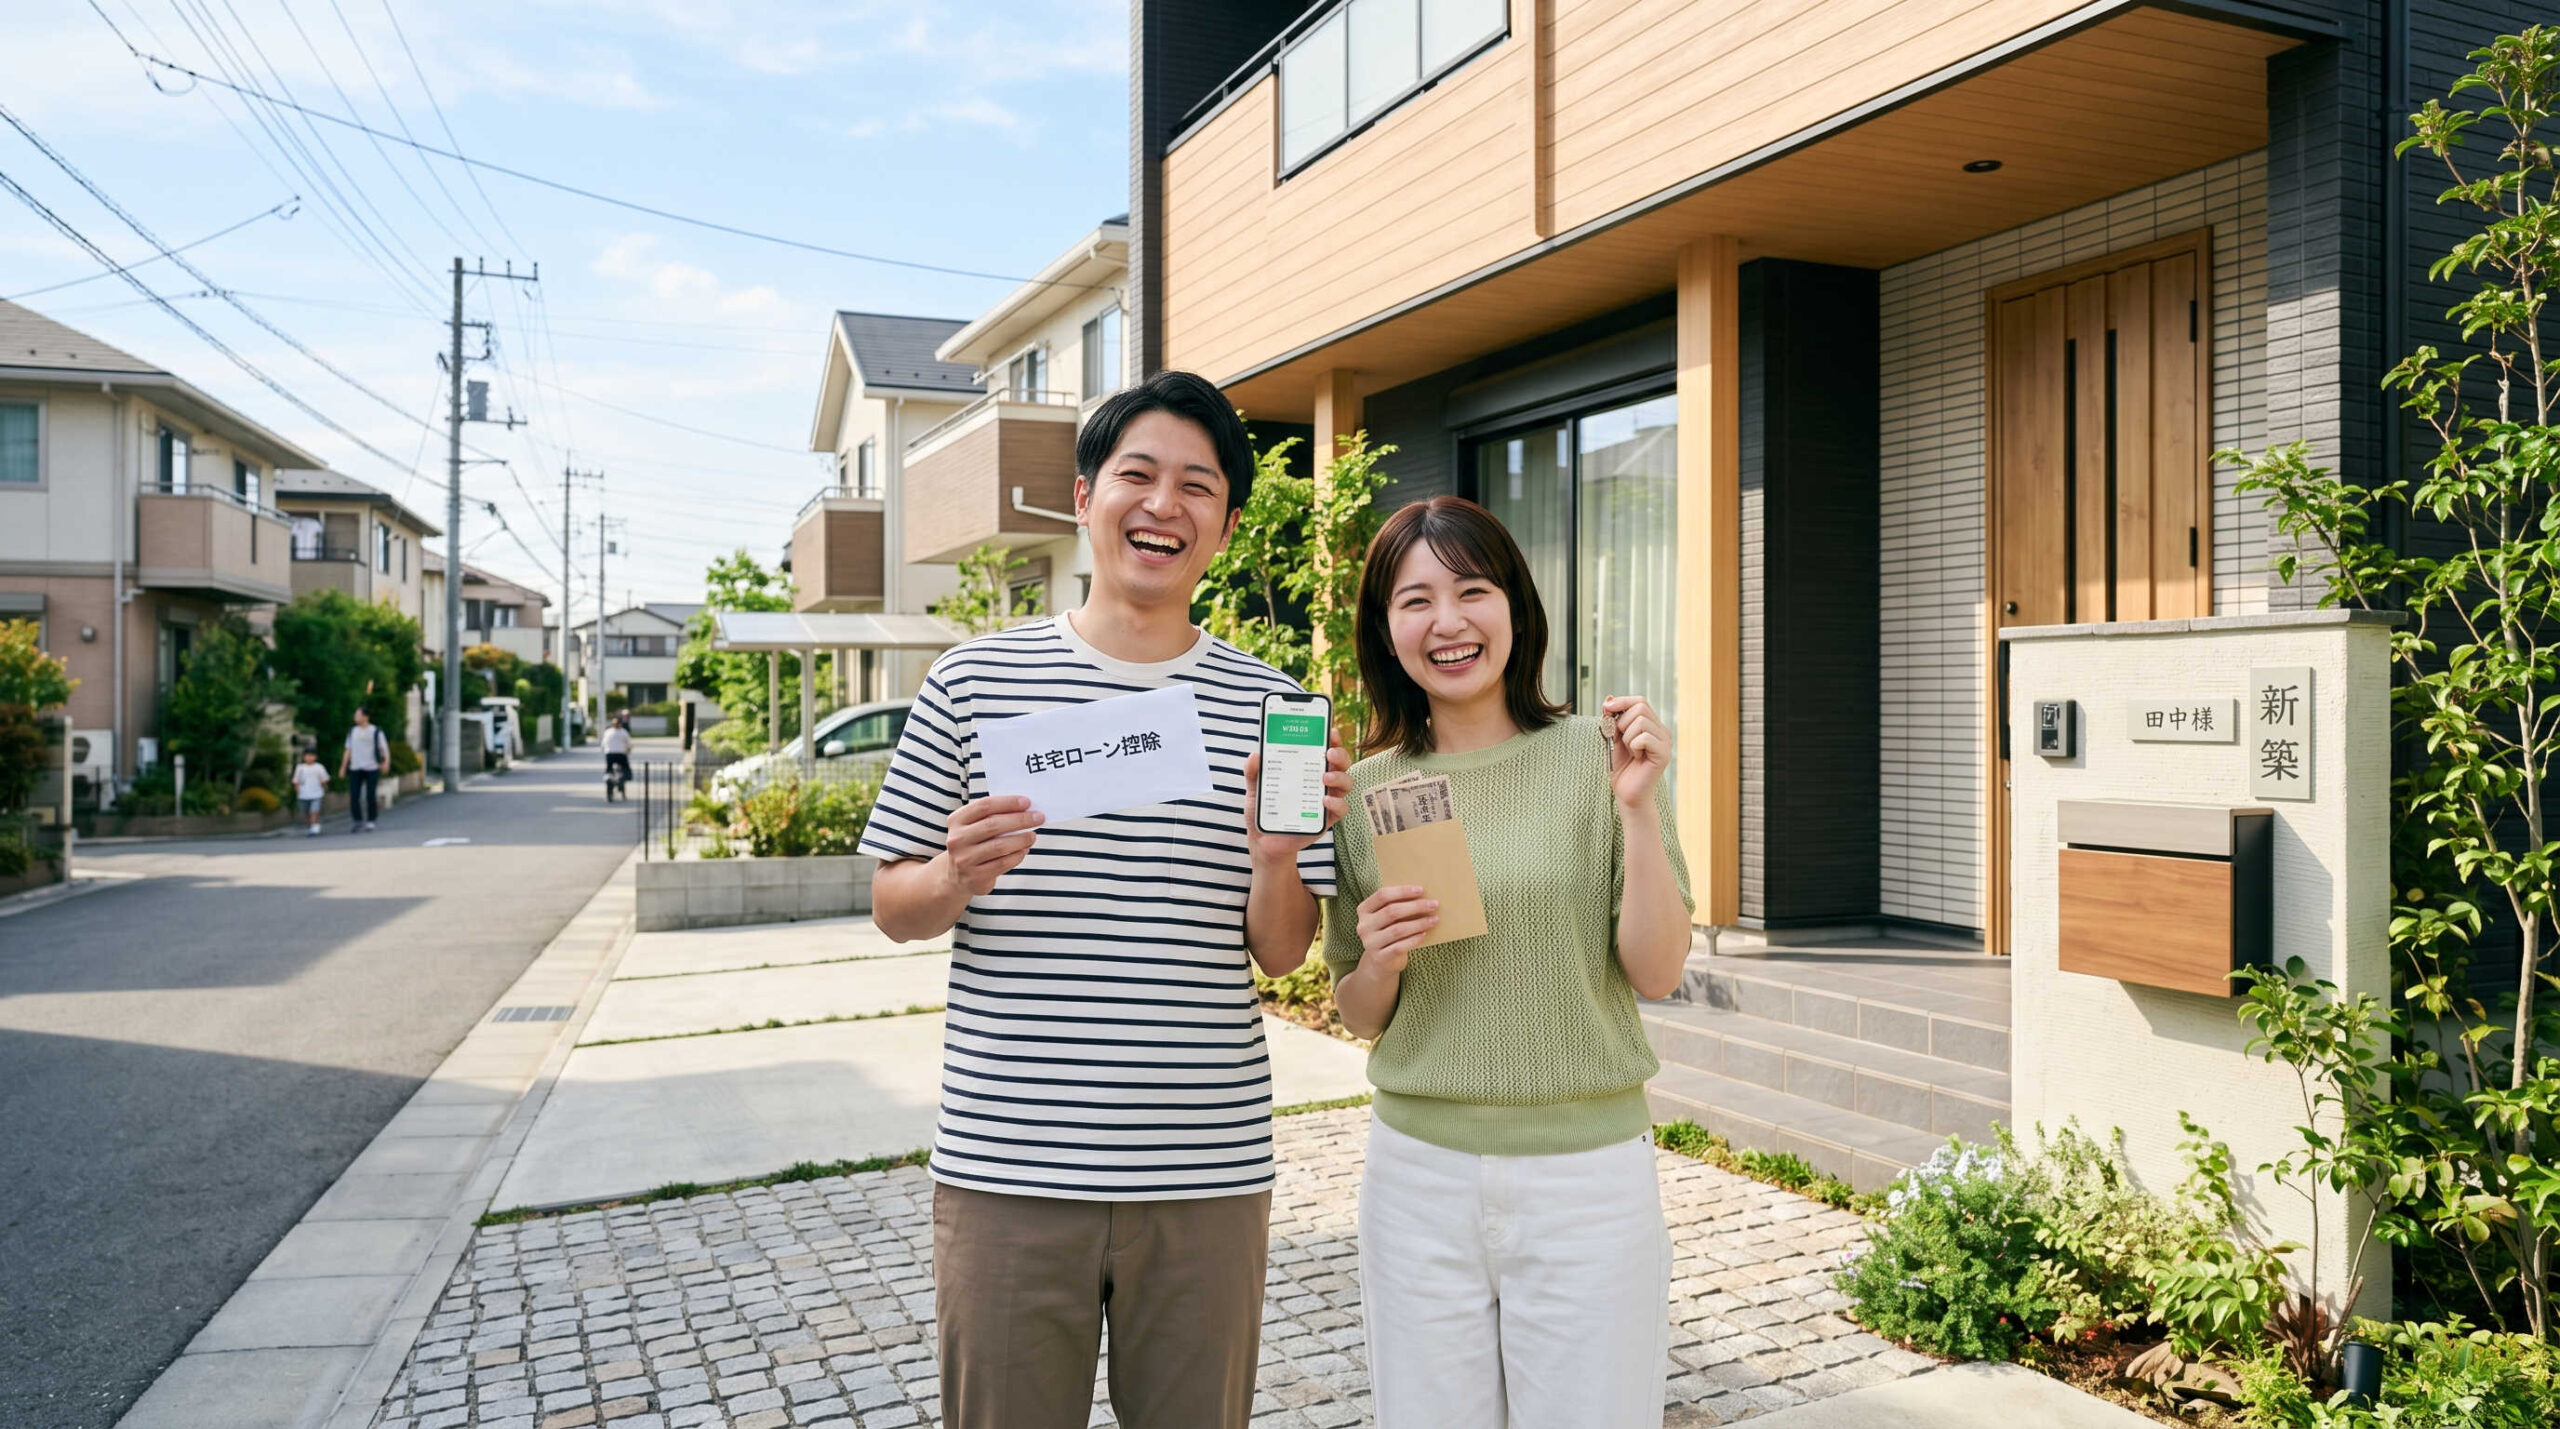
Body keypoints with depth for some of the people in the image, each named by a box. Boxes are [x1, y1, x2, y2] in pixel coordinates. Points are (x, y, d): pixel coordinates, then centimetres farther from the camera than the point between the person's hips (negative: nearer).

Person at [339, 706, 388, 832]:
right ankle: (357, 821, 5)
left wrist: (386, 761, -20)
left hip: (372, 768, -4)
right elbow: (348, 751, 19)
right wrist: (343, 767, 15)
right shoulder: (352, 732, 15)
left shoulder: (376, 731, 2)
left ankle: (370, 820, 7)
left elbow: (384, 748, -2)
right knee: (353, 796, -3)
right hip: (355, 769, 4)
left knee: (370, 796, -4)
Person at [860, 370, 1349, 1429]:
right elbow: (891, 910, 6)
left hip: (1207, 1174, 1)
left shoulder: (1269, 706, 2)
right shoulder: (975, 680, 1)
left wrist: (1280, 853, -15)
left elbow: (1280, 955, 5)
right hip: (1007, 1170, 0)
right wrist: (956, 880, -16)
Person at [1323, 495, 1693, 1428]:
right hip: (1418, 1173, 2)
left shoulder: (1600, 756, -5)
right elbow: (1356, 1016, 9)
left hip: (1588, 1173, -2)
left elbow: (1656, 975, -7)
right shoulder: (1366, 791, 2)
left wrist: (1638, 806, -18)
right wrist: (1380, 963, -12)